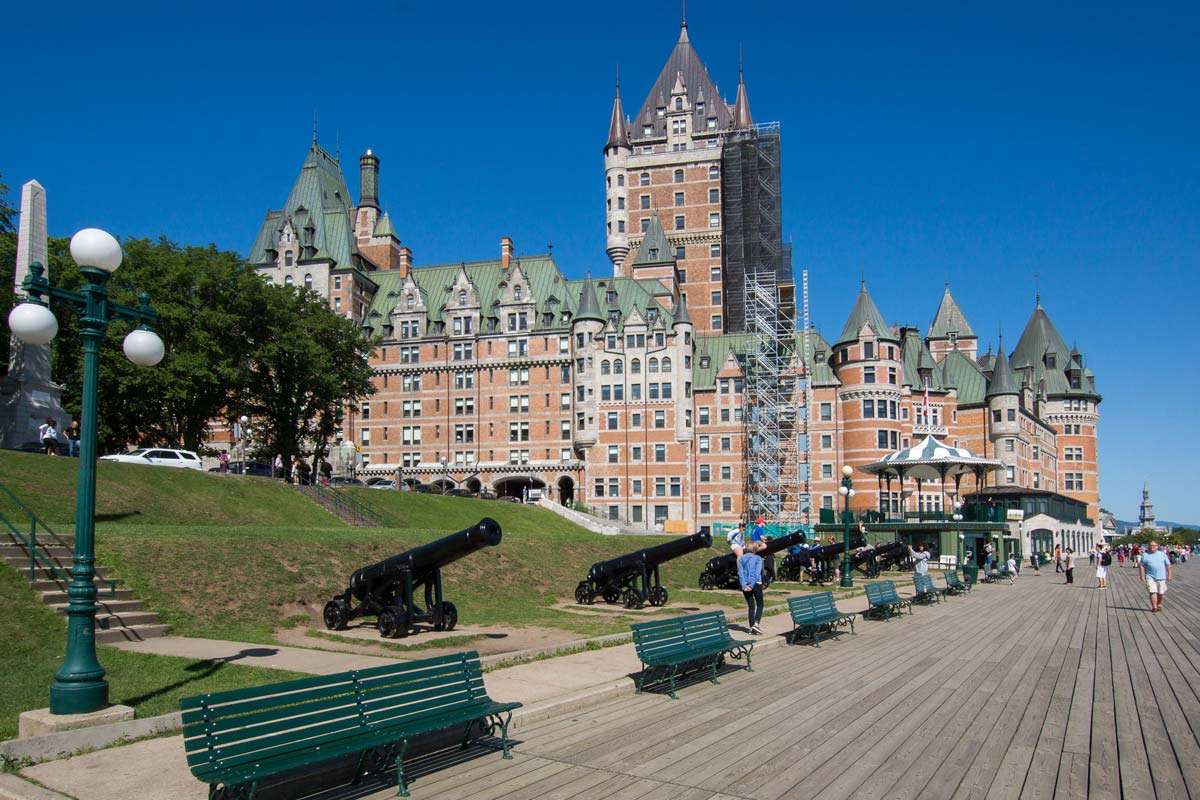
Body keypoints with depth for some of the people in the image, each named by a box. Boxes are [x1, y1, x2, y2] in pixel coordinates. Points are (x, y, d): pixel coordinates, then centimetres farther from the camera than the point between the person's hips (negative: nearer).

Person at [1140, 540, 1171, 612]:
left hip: (1161, 577, 2)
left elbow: (1168, 565, 10)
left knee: (1160, 593, 8)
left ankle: (1159, 605, 28)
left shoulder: (1162, 554, 7)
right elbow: (1141, 566, 3)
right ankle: (1154, 606, -12)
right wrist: (1142, 576, -4)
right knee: (1153, 592, -12)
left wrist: (1169, 575, 5)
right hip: (1150, 577, -2)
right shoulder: (1145, 555, 3)